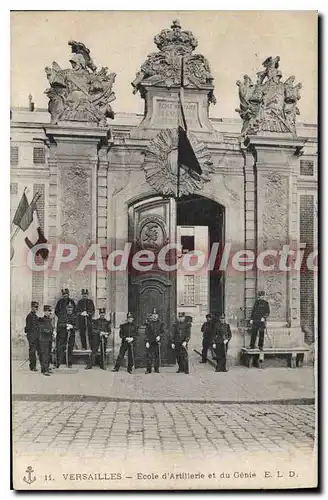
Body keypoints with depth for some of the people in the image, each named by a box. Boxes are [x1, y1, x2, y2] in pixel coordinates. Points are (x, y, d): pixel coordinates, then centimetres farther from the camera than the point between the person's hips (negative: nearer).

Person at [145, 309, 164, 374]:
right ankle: (148, 369, 2)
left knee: (157, 356, 4)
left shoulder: (160, 323, 8)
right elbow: (146, 333, 4)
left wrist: (159, 336, -11)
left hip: (157, 341, 1)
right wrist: (147, 342, -3)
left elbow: (162, 332, 9)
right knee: (149, 355, -3)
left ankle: (157, 369, 13)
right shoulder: (149, 324, 5)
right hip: (150, 342, -1)